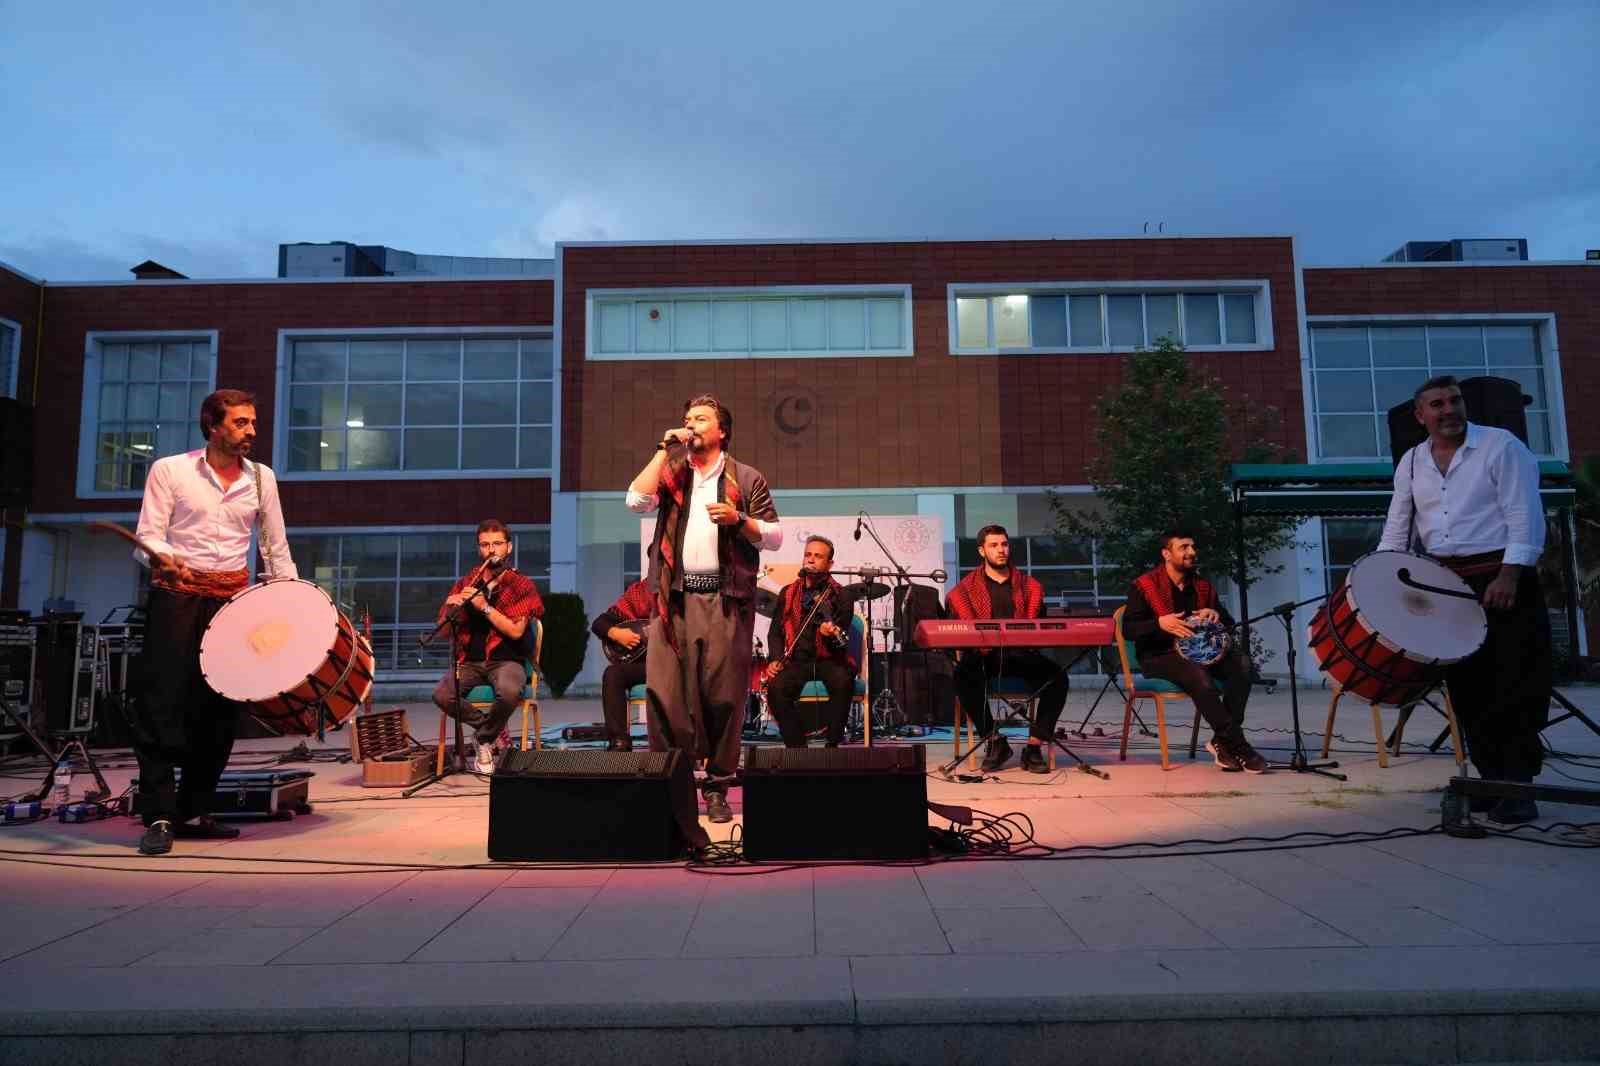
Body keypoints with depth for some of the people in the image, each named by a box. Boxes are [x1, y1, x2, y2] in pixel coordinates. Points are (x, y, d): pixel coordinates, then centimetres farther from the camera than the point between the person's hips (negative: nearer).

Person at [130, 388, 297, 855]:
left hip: (233, 598, 4)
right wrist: (162, 556, -27)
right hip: (176, 595, -3)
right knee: (163, 701, -8)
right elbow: (146, 537, -4)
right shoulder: (169, 470, 0)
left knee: (221, 708, 4)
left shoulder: (262, 478, 9)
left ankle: (193, 812, 15)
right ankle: (159, 816, -3)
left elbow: (276, 548, 13)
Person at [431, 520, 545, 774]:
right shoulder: (465, 582, 11)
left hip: (505, 660, -3)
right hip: (469, 660, 3)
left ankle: (485, 738, -3)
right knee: (441, 696, -27)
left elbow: (516, 631, -12)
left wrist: (484, 606, -19)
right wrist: (452, 606, -12)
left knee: (509, 693, -36)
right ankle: (495, 731, -1)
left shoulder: (521, 585, 1)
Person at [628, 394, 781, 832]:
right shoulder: (671, 473, 15)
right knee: (665, 691, -4)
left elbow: (775, 538, 5)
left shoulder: (746, 479, 9)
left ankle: (717, 787, 11)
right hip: (675, 599, 2)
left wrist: (739, 520, -12)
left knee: (723, 694, 0)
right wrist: (664, 449, -3)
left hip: (726, 600, -1)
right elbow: (636, 502, -5)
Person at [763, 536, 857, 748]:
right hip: (797, 659, 2)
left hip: (830, 658, -2)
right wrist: (776, 659, -4)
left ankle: (832, 745, -16)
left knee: (843, 682, -35)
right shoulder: (787, 593, 11)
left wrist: (832, 634, -30)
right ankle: (796, 746, -14)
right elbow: (775, 631, 14)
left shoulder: (841, 595, 1)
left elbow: (842, 639, -6)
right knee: (776, 686, -28)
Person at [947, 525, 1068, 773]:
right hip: (983, 655, -1)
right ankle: (995, 741, -16)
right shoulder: (966, 589, 10)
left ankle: (1034, 746, -15)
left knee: (1057, 677, -25)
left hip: (1022, 653, 2)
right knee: (964, 675, -34)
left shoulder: (1030, 587, 17)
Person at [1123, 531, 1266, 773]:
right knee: (1199, 674, -36)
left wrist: (1216, 614, -8)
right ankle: (1238, 745, -26)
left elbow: (1229, 624, 16)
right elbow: (1128, 629, -10)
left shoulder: (1202, 586, 13)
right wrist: (1160, 623, -27)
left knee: (1241, 662, -23)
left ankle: (1223, 740, -20)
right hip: (1159, 656, -5)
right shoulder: (1144, 585, -3)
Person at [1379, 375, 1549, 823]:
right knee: (1467, 687, 6)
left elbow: (1524, 515, -12)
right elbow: (1397, 528, 11)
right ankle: (1491, 777, 15)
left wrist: (1509, 575, -22)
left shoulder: (1501, 446, -4)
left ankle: (1517, 785, -2)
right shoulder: (1411, 463, 10)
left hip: (1505, 577, -5)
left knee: (1516, 686, -6)